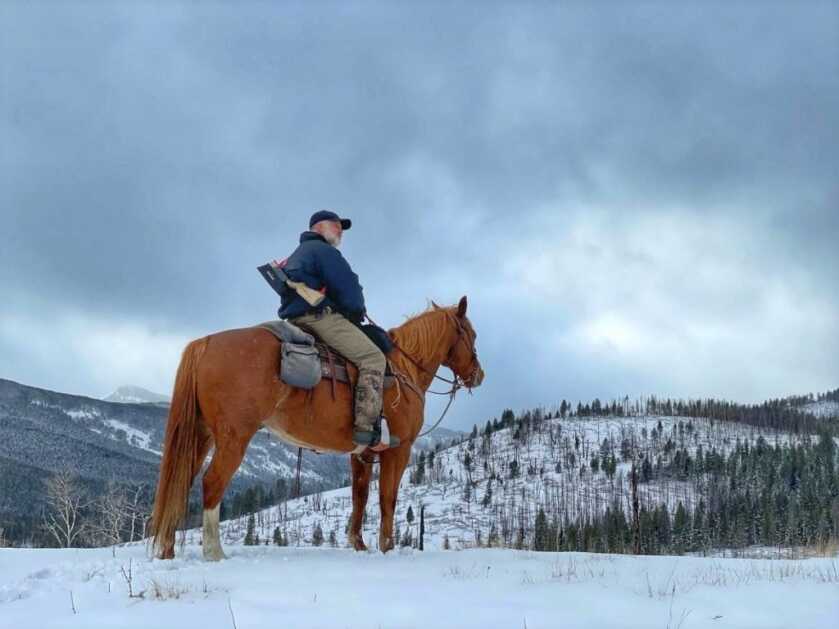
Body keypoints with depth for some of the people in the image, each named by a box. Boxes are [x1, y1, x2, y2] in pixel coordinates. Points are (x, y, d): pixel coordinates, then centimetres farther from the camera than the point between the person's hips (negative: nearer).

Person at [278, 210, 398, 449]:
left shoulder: (296, 256, 30)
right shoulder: (323, 250, -2)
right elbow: (348, 289, -9)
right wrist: (358, 313, 11)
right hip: (321, 316, -11)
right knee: (373, 358, -16)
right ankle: (366, 427, -29)